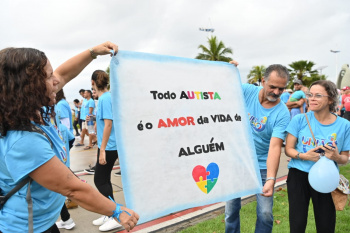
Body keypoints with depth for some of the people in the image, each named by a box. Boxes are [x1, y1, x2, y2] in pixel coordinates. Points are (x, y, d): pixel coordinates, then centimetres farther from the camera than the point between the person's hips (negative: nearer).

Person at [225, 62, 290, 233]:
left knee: (265, 214, 4)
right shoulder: (247, 91, -9)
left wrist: (271, 179, -32)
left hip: (262, 166, -1)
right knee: (231, 209, 13)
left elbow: (275, 146, -23)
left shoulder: (282, 113, -15)